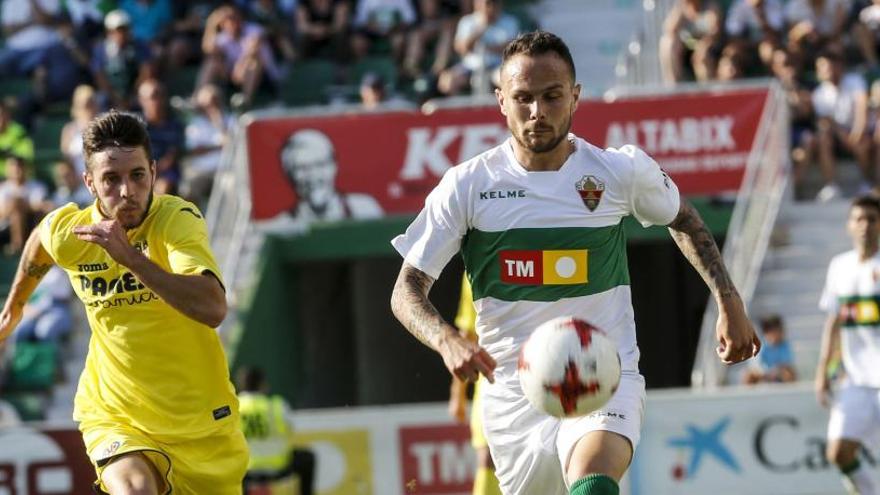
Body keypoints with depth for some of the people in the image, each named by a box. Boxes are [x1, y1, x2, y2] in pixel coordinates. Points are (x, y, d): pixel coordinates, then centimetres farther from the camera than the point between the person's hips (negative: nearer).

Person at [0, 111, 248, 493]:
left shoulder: (179, 220, -21)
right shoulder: (64, 232, -11)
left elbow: (213, 310, -37)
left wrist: (130, 256, -43)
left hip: (202, 423, 0)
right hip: (115, 416, 0)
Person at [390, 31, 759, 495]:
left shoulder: (621, 170, -2)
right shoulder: (467, 185, -4)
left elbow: (683, 220, 20)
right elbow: (407, 289, -3)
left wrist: (729, 304, 14)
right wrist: (448, 341, -24)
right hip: (512, 395, 2)